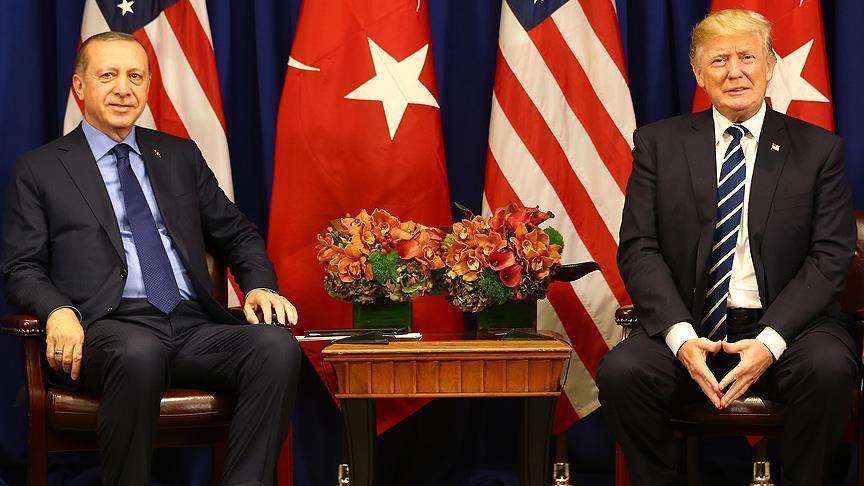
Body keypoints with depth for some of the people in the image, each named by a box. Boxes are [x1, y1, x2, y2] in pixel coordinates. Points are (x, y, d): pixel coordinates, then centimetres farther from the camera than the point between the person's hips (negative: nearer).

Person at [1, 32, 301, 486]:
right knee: (139, 353, -40)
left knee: (277, 345, -27)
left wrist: (259, 286, 2)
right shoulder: (38, 170, 12)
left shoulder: (180, 156, 23)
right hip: (110, 326, -4)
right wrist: (57, 311, -16)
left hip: (193, 325, 4)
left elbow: (237, 234, 25)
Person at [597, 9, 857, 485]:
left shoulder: (819, 149, 7)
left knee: (829, 368, -33)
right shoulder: (658, 143, 8)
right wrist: (681, 337, -16)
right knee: (620, 371, -28)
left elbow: (829, 256, 0)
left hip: (786, 323, 0)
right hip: (687, 325, 1)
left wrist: (770, 340, -16)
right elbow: (638, 248, 2)